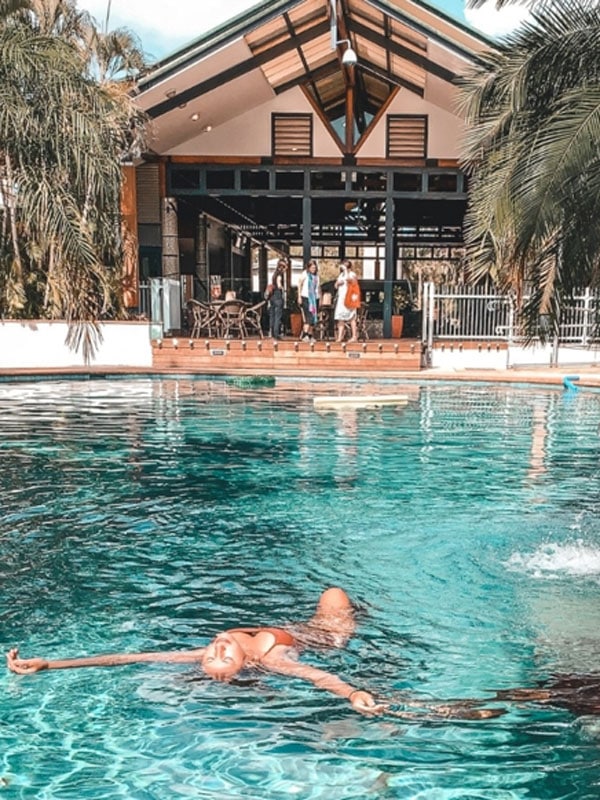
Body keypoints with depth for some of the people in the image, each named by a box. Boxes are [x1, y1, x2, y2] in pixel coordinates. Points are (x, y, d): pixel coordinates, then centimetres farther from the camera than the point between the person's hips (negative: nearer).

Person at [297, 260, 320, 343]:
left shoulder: (316, 275, 11)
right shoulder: (305, 274, -3)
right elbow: (299, 285, -4)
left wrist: (319, 296, 14)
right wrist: (299, 296, -9)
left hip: (315, 299, 6)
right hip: (306, 298, -6)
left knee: (314, 318, 6)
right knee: (308, 317, -17)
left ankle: (310, 335, 14)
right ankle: (304, 335, -22)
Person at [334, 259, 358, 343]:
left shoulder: (352, 274, -3)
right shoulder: (341, 274, 19)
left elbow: (348, 279, -26)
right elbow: (336, 286, 19)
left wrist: (346, 270, -17)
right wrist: (338, 283, -3)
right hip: (341, 298, 7)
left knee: (351, 317, -5)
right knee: (340, 318, 1)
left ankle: (354, 336, -2)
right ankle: (340, 337, 2)